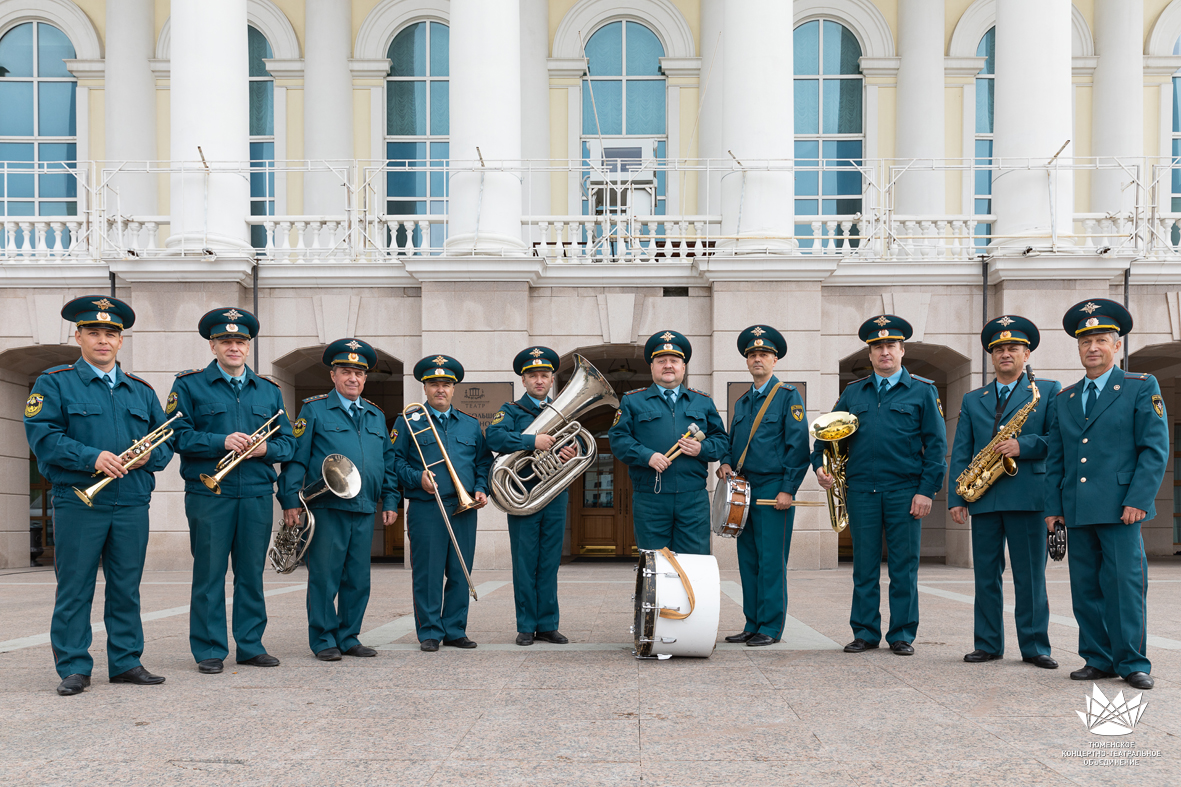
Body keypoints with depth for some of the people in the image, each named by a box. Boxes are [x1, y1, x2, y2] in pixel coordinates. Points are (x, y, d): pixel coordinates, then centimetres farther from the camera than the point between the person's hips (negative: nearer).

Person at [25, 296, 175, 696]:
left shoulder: (141, 390, 17)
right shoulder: (54, 383, 4)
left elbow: (167, 438, 16)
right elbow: (42, 436, -8)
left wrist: (150, 456, -7)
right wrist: (92, 457, -19)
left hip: (132, 504, 4)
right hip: (78, 504, -3)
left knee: (127, 588, 8)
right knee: (74, 588, 0)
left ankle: (127, 662, 17)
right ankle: (73, 668, 8)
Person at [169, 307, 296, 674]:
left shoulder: (269, 391, 16)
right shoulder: (189, 385, 5)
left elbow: (288, 442, 13)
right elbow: (178, 435, -5)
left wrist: (265, 448, -9)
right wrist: (221, 442, -17)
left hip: (257, 496, 3)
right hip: (209, 495, -3)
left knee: (252, 574, 8)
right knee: (209, 574, 0)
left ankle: (251, 645, 17)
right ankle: (209, 650, 8)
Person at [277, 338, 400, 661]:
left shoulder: (376, 415, 17)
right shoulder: (314, 410, 3)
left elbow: (388, 462, 20)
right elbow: (295, 458, -2)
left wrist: (390, 501, 12)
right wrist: (291, 501, -9)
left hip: (365, 511, 5)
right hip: (327, 509, -4)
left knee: (358, 580, 8)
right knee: (324, 577, -1)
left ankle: (349, 637, 19)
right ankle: (324, 640, 10)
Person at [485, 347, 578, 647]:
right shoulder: (511, 411, 4)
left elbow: (577, 447, 13)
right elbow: (494, 437, -15)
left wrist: (572, 455, -11)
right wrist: (533, 441, -23)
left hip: (555, 497, 3)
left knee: (550, 563, 6)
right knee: (525, 564, 0)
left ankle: (548, 625, 13)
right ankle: (526, 626, 8)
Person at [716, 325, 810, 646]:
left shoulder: (788, 396, -2)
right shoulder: (741, 402, 18)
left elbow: (798, 445, -8)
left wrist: (788, 489, -14)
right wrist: (726, 462, 4)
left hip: (773, 490, -7)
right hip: (744, 489, 7)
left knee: (771, 561, -5)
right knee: (748, 560, 8)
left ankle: (771, 628, 1)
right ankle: (752, 624, 15)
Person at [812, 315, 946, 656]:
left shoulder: (923, 391, 5)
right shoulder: (853, 392, 13)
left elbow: (936, 445, 1)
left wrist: (927, 490, -7)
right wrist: (820, 464, 2)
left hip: (905, 492, -2)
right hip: (861, 491, 2)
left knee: (904, 567, 2)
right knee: (864, 567, 5)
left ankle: (903, 635, 11)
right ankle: (865, 632, 13)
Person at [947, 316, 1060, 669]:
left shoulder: (1049, 391, 9)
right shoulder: (972, 400, 17)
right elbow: (960, 453, 11)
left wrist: (1022, 445, -17)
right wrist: (955, 498, 3)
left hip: (1027, 495, -3)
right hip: (983, 498, 3)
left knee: (1030, 576, -1)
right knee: (985, 575, 6)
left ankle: (1035, 647, 8)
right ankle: (988, 645, 13)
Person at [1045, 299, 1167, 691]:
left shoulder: (1142, 388, 3)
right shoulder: (1063, 399, 17)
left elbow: (1156, 449, -4)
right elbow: (1055, 459, 17)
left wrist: (1138, 500, -13)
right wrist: (1053, 507, 8)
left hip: (1120, 508, -4)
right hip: (1077, 511, 5)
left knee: (1125, 585, -5)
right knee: (1085, 589, 6)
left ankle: (1133, 663, 4)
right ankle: (1098, 659, 15)